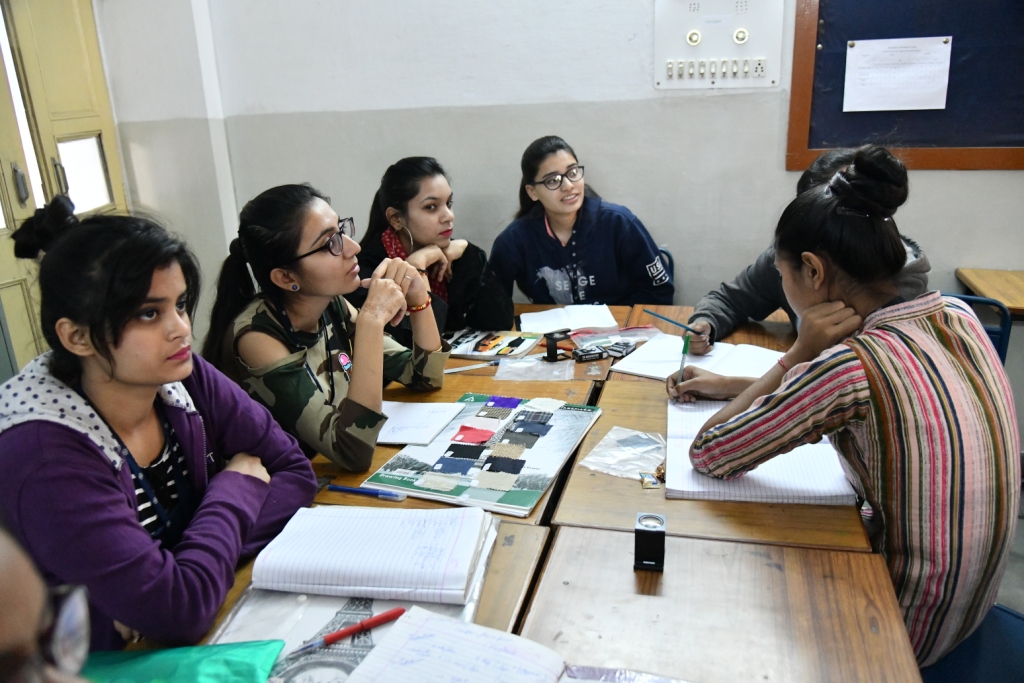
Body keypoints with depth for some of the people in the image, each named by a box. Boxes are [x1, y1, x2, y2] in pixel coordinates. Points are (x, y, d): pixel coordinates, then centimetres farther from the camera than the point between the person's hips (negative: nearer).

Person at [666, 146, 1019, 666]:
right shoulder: (956, 316, -8)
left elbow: (706, 456, -21)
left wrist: (798, 354, -20)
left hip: (909, 624, -7)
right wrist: (729, 385, 10)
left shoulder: (851, 363, -32)